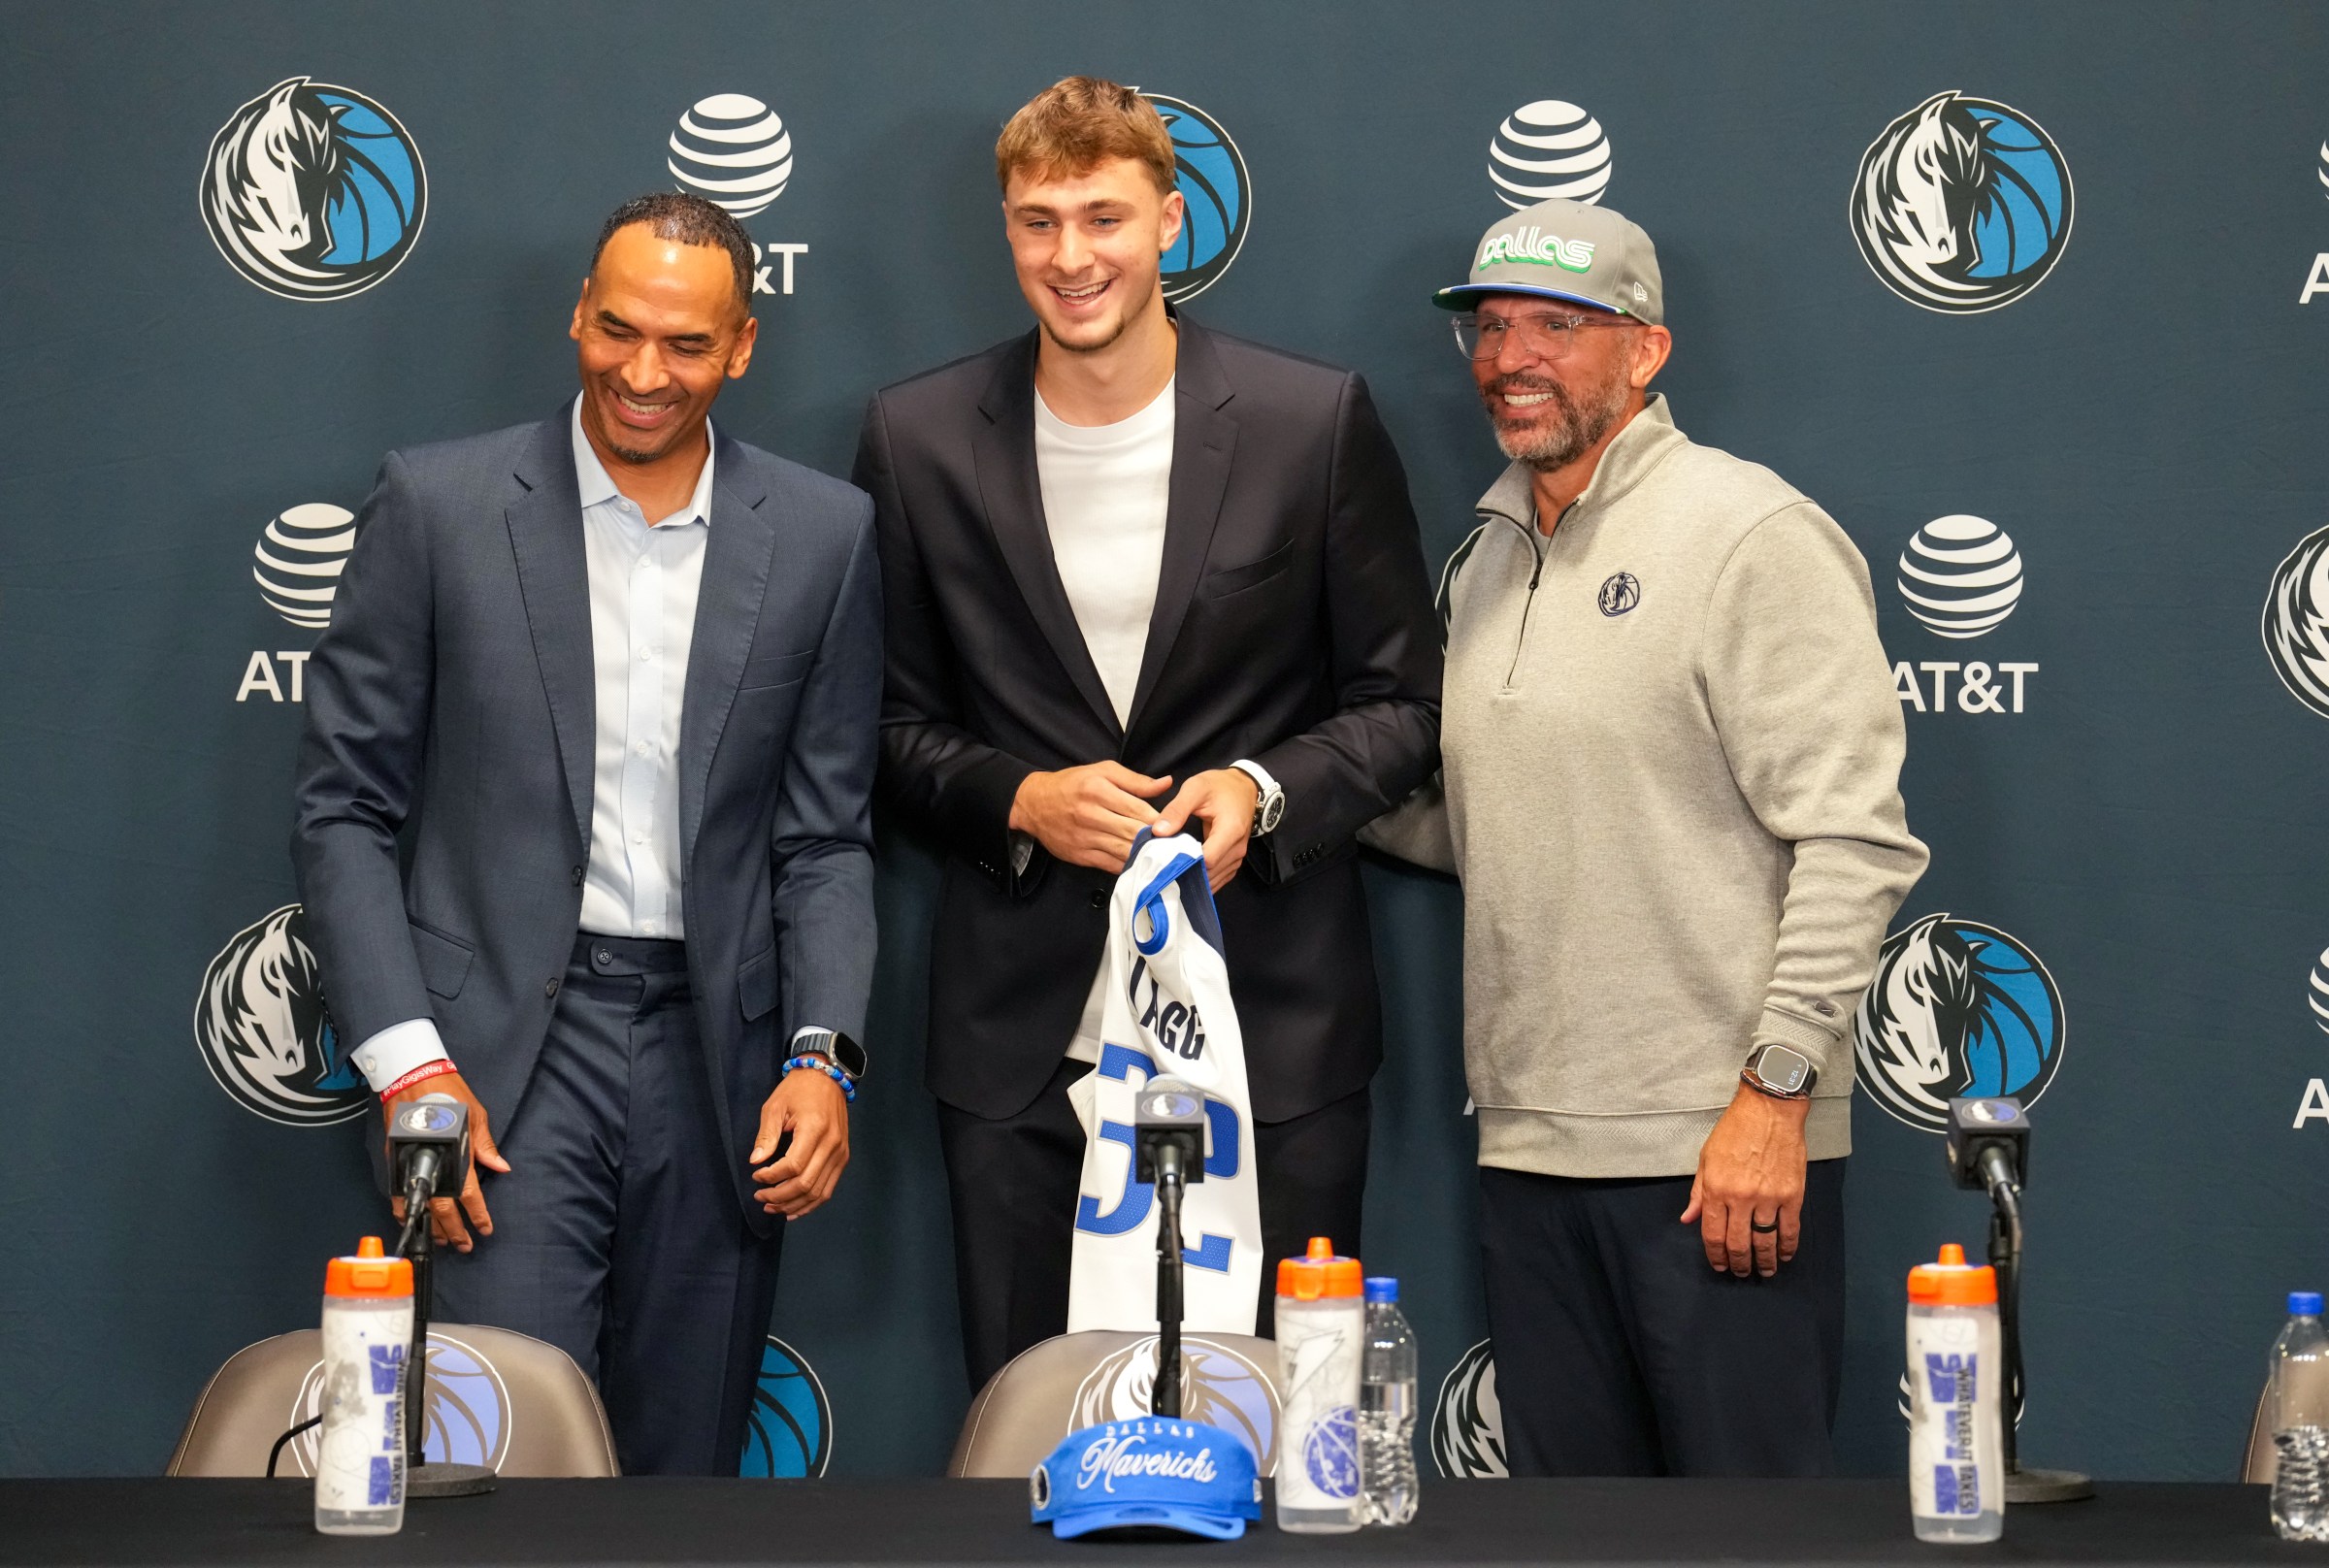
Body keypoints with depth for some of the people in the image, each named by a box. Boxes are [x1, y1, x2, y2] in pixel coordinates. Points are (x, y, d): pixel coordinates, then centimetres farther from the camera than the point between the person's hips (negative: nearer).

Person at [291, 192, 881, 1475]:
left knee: (687, 1474, 9)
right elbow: (344, 810, 1)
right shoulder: (438, 504, 0)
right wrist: (405, 1061, -9)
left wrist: (821, 1054, -5)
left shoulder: (822, 535, 5)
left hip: (719, 1057, 2)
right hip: (504, 1045, -2)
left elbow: (826, 836, 8)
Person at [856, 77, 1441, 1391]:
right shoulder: (920, 438, 4)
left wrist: (1266, 790, -14)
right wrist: (1017, 800, -10)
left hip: (1273, 1035, -1)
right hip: (1021, 1046, 2)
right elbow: (893, 721, 9)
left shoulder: (1317, 421, -1)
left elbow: (1404, 701, 4)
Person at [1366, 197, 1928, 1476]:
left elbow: (1852, 836, -14)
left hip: (1724, 1158, -7)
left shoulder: (1751, 535, -7)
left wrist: (1776, 1091, -18)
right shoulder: (1486, 562, 17)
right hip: (1526, 1149, 7)